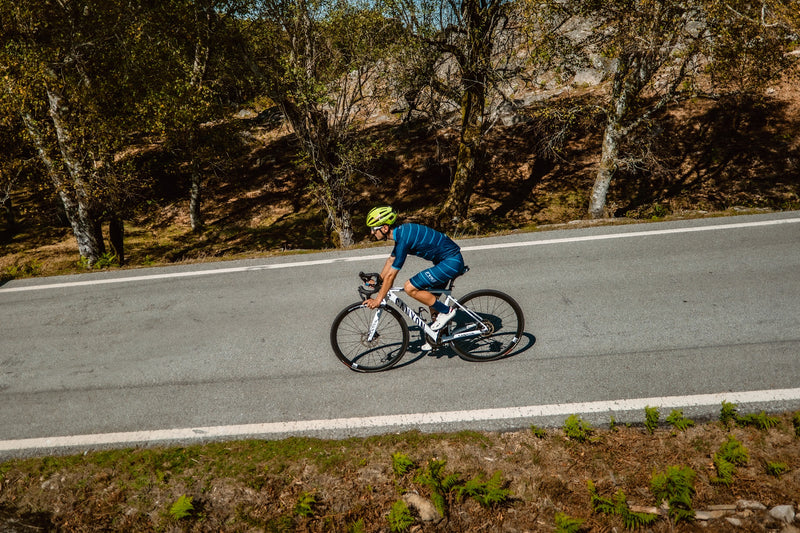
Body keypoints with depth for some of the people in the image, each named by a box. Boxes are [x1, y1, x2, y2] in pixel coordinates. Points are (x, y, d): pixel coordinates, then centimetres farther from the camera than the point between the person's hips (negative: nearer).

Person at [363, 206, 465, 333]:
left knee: (410, 288, -13)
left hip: (451, 262, -10)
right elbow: (391, 260, 22)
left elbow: (391, 275, -18)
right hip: (446, 261, 10)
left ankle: (446, 311, -2)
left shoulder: (404, 238, -22)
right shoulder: (401, 231, 6)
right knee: (430, 299, 16)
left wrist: (378, 299, -9)